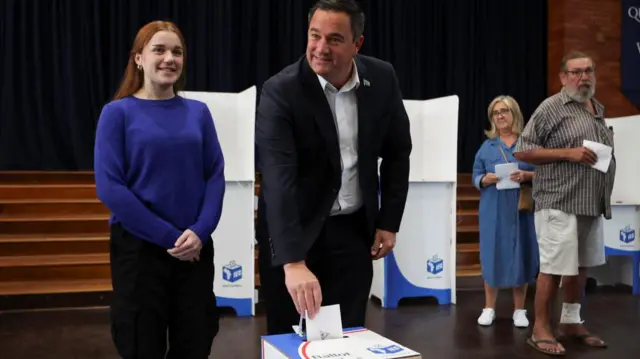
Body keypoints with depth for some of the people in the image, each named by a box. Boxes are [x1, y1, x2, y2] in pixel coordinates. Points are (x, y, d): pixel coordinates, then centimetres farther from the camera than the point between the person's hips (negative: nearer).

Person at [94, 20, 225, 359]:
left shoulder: (198, 112, 6)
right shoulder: (118, 112, -3)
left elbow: (215, 175, 3)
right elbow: (109, 186, -10)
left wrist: (199, 232, -12)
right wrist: (169, 236, -14)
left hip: (195, 248, 3)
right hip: (139, 246, -3)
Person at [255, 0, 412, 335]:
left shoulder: (382, 79, -5)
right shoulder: (280, 91, -19)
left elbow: (397, 152, 7)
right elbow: (278, 178, -29)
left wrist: (389, 222, 3)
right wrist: (293, 262, -38)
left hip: (354, 230, 3)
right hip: (292, 232, -2)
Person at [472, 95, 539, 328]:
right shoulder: (487, 146, 9)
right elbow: (476, 176, 8)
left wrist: (526, 176, -17)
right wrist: (486, 179, -13)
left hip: (522, 208, -1)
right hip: (493, 210, 1)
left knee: (520, 255, 3)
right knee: (492, 254, 4)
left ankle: (519, 310, 16)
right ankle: (489, 308, 16)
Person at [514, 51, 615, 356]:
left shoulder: (599, 110, 17)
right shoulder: (551, 108, -6)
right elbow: (522, 151, -10)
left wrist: (606, 160, 9)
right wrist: (567, 152, -16)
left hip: (591, 204, 7)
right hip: (560, 203, -7)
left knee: (581, 265, 13)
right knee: (554, 267, -4)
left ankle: (571, 323, 26)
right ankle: (540, 330, 8)